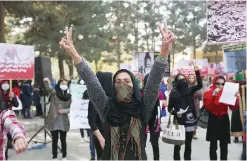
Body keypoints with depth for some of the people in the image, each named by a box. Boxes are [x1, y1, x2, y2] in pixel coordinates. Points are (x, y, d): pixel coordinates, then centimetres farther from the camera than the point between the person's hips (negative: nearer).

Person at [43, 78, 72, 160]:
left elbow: (71, 108, 8)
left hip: (63, 122, 2)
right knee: (54, 140, 6)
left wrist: (64, 110, -13)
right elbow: (49, 88, -25)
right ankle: (54, 157, 18)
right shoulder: (54, 93, -3)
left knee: (63, 139, 11)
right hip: (54, 121, -2)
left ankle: (64, 156, 25)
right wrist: (46, 82, -47)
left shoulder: (68, 96, 6)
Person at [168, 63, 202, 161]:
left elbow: (200, 85, -10)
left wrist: (197, 72, -19)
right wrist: (175, 113, -18)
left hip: (190, 120, 3)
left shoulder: (189, 90, 7)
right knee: (177, 144, 3)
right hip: (179, 121, -3)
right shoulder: (173, 93, -1)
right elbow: (169, 108, 2)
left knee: (188, 144, 11)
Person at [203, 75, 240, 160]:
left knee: (224, 145, 5)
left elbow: (233, 108, -2)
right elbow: (207, 107, -17)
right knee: (213, 144, 1)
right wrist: (213, 96, -26)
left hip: (224, 120, 2)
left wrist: (236, 99, -19)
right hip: (213, 120, -2)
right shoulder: (208, 93, -4)